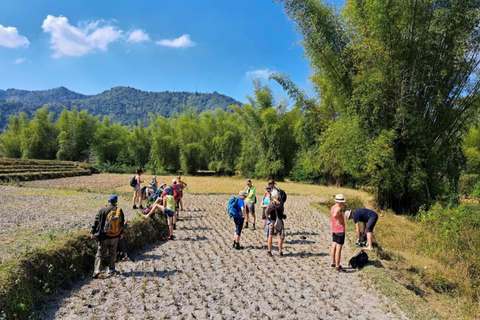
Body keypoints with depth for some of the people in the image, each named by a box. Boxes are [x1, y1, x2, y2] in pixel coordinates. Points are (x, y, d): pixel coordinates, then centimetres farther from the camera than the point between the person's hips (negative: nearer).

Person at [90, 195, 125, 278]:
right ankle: (111, 269, 21)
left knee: (100, 253, 6)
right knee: (113, 253, 16)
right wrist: (121, 233, 20)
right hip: (115, 236, 2)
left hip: (104, 236, -2)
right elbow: (122, 222, 8)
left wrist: (93, 233, 6)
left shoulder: (102, 211, -9)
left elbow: (96, 222, -5)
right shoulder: (119, 210, -2)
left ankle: (97, 270, -7)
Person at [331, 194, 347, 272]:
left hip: (334, 230, 9)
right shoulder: (338, 208, -18)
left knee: (334, 247, 15)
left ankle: (333, 263, 25)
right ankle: (337, 266, 0)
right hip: (340, 231, -9)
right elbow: (335, 215, -39)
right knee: (338, 249, -4)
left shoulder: (332, 208, 11)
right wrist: (340, 220, -23)